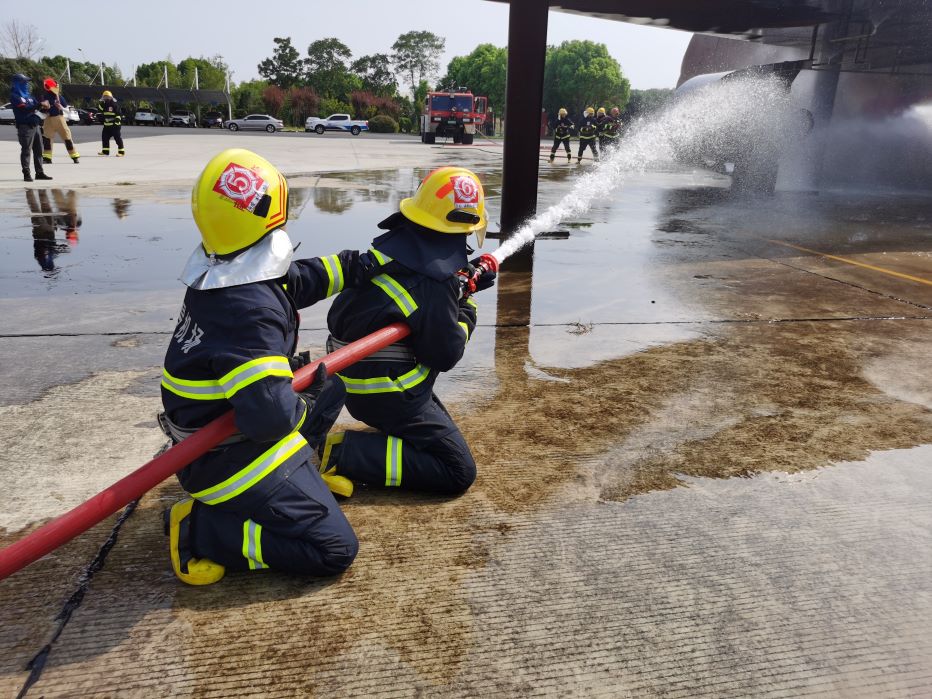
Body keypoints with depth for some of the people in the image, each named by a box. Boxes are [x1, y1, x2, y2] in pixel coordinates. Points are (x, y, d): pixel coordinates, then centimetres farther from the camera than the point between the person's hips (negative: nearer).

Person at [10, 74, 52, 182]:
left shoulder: (27, 94, 19)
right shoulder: (15, 96, -6)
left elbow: (34, 106, 18)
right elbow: (24, 109, -18)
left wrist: (43, 104, -3)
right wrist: (40, 105, -20)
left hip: (34, 125, 8)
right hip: (25, 126, -8)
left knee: (38, 149, 9)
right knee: (26, 150, -7)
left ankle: (39, 172, 16)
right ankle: (26, 174, -5)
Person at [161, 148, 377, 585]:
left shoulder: (222, 275, -1)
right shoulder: (253, 311, -31)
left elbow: (299, 279, 17)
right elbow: (270, 415, -36)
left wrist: (355, 264, 19)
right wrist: (301, 407, -15)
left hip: (214, 424, 9)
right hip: (227, 460, -9)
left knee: (331, 387, 22)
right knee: (335, 549, -7)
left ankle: (297, 469, 17)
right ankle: (201, 530, -4)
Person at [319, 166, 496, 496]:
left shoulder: (395, 241, -3)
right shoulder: (435, 283, -26)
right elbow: (446, 355, -16)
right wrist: (468, 308, -1)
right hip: (387, 392, -9)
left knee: (440, 427, 29)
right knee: (458, 472, -4)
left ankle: (361, 441, 13)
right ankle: (348, 454, -10)